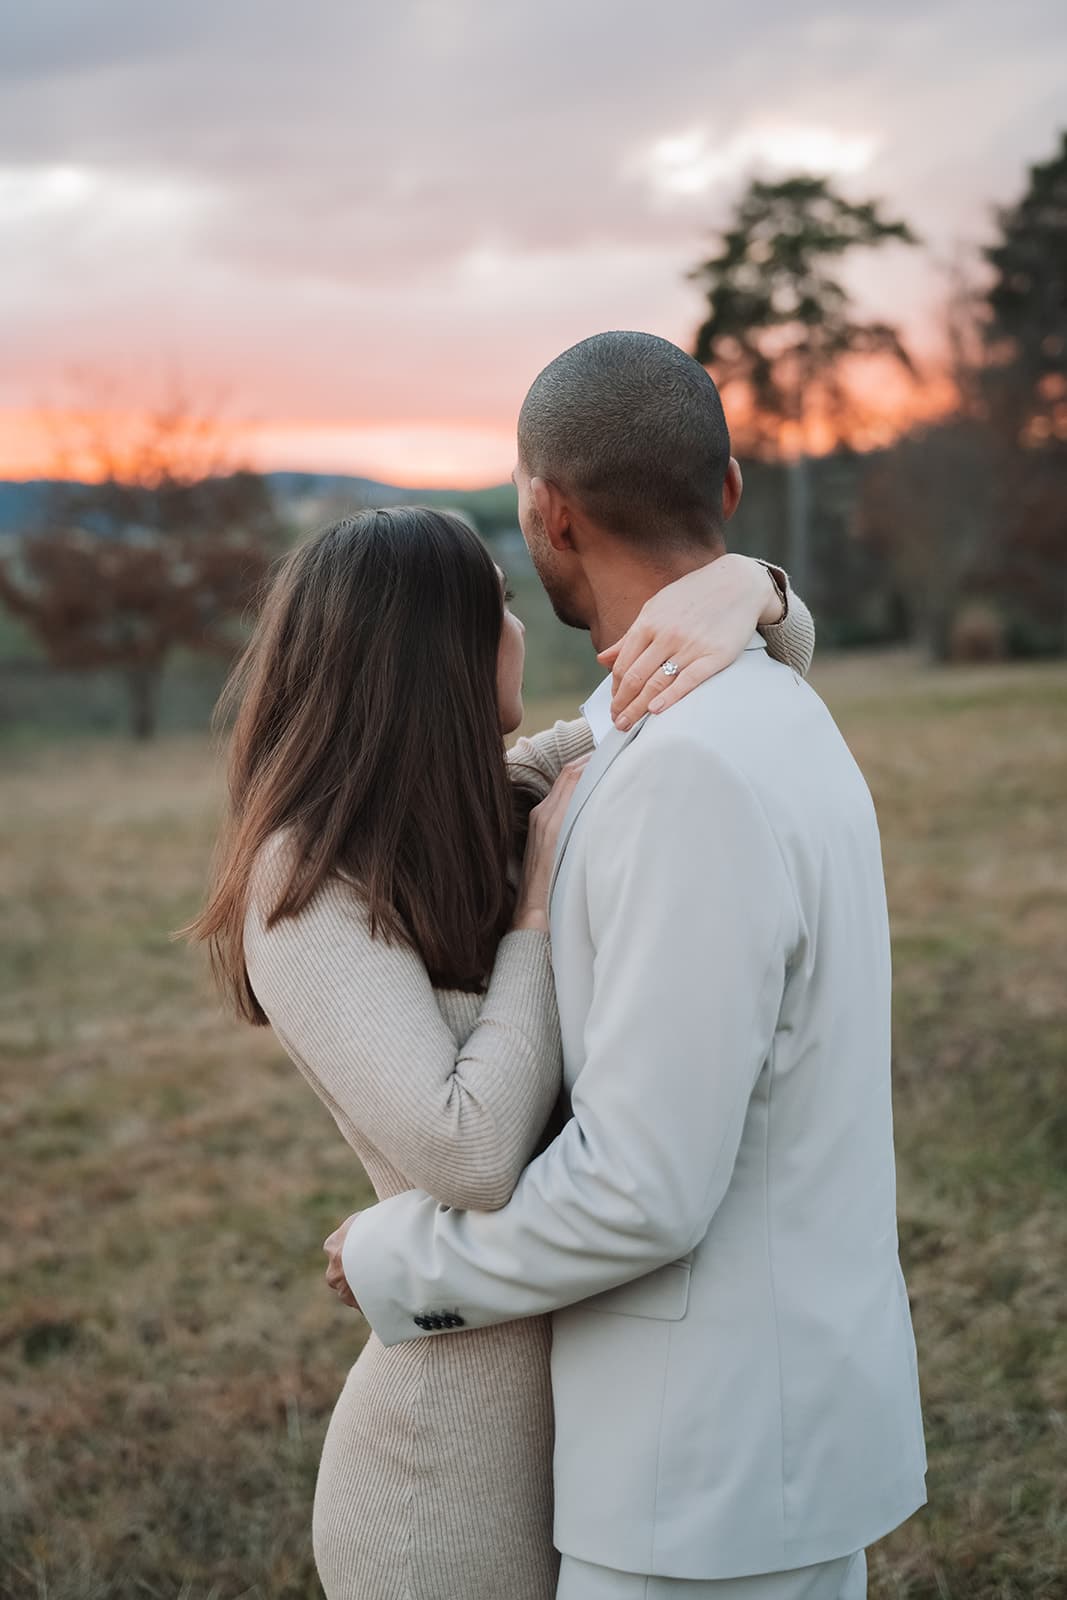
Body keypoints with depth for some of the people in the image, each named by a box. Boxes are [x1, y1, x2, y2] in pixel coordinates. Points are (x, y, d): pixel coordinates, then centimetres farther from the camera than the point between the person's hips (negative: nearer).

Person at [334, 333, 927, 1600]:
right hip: (783, 1400, 9)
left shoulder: (695, 774, -27)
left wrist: (402, 1265, -9)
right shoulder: (775, 724, 5)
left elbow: (643, 1189, -26)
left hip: (718, 1458, -9)